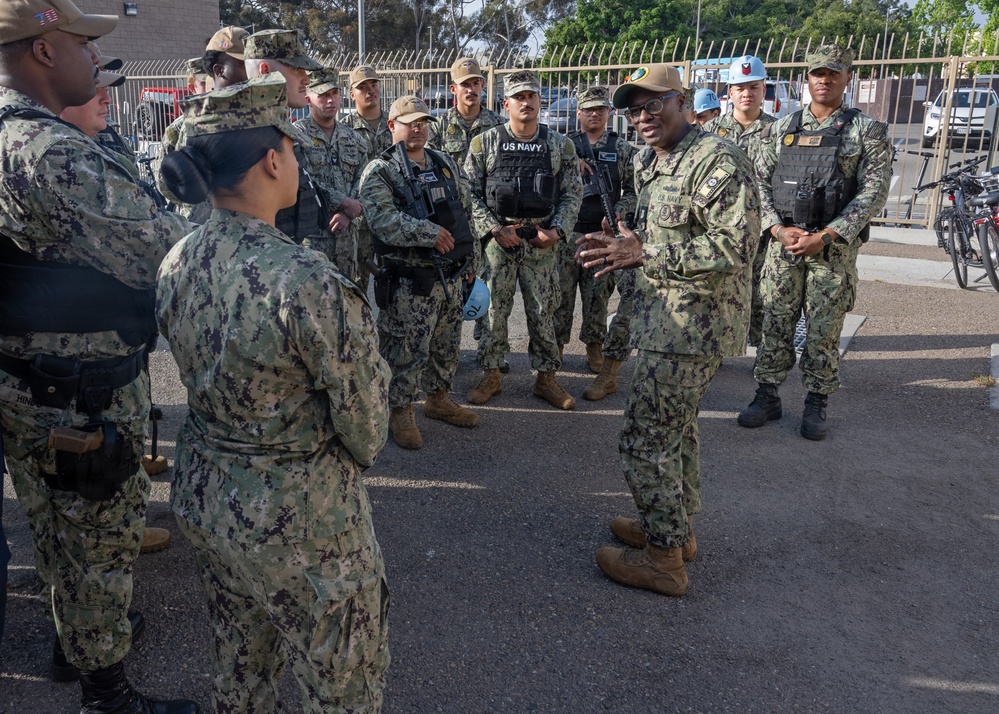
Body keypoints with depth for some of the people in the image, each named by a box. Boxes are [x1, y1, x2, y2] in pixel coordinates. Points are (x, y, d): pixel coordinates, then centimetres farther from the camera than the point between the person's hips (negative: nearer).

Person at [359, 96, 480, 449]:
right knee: (407, 350, 1)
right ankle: (401, 411, 17)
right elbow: (383, 220, -22)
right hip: (408, 280, -6)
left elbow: (466, 214, 18)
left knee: (447, 345, 17)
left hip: (451, 275, 6)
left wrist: (470, 261, 16)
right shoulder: (379, 172, -7)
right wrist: (430, 233, -24)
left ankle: (439, 398, 35)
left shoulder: (447, 165, 13)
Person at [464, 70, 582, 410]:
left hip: (541, 242, 1)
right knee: (494, 309, 5)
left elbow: (572, 194, 6)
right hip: (498, 240, -1)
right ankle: (490, 376, 19)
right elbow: (470, 193, -1)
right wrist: (495, 229, -11)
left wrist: (557, 230, -8)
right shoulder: (484, 143, 0)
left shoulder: (560, 145, 5)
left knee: (543, 312, 6)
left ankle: (546, 378, 19)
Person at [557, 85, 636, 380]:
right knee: (561, 291, 3)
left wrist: (617, 213, -11)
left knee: (598, 294, 6)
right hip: (567, 231, 0)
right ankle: (556, 345, 16)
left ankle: (594, 347, 18)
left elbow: (633, 190, 6)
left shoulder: (623, 149, 7)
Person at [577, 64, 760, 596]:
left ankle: (663, 557, 9)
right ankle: (678, 529, 36)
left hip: (690, 328, -11)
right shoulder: (662, 167, 16)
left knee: (646, 439, -5)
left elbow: (735, 246, -26)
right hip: (669, 323, 11)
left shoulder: (715, 160, -17)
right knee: (676, 429, 20)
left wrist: (644, 253, -27)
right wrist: (622, 248, 5)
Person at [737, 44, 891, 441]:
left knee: (824, 331, 4)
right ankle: (767, 397, 18)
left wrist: (824, 237, -15)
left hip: (835, 247, -2)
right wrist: (779, 228, -10)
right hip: (784, 243, 2)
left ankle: (816, 404, 18)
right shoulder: (781, 128, 9)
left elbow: (874, 191, -6)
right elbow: (761, 181, 6)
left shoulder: (867, 131, 2)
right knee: (775, 325, 5)